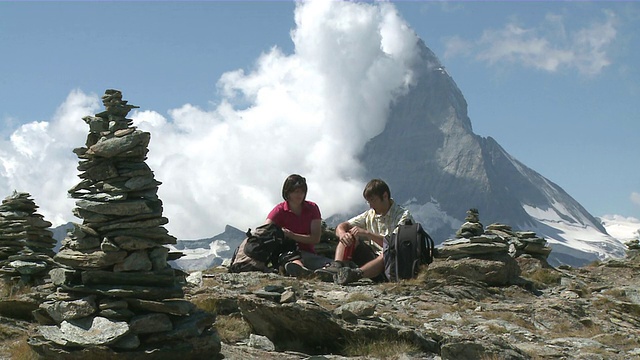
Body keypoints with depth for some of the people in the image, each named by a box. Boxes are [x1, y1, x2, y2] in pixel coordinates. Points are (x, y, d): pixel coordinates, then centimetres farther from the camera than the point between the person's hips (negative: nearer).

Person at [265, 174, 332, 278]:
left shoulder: (312, 208, 11)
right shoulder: (279, 210, 5)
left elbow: (316, 238, 1)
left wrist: (292, 235, -11)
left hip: (309, 254, 4)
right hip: (286, 253, -3)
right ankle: (299, 269, -75)